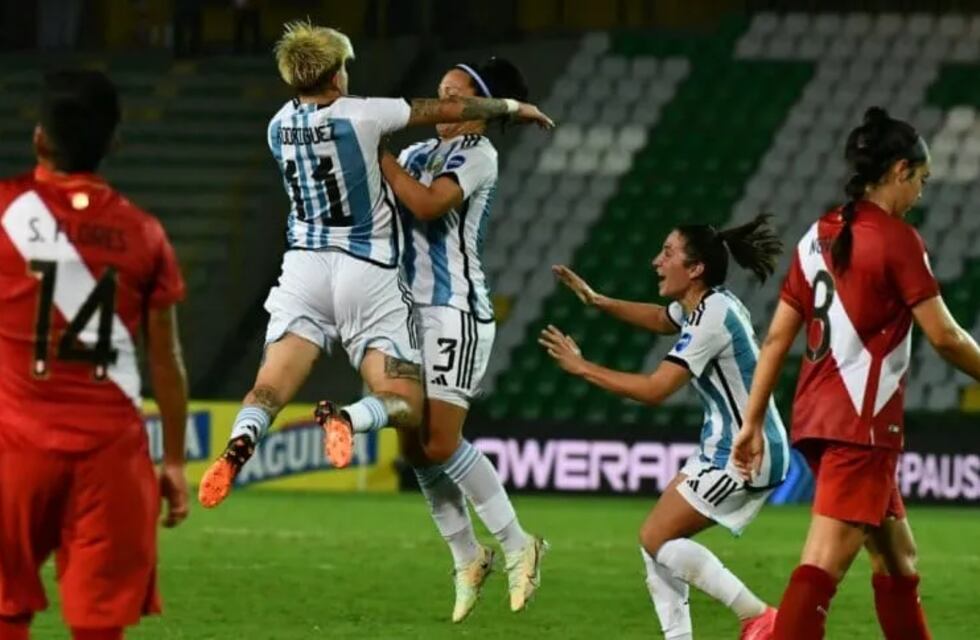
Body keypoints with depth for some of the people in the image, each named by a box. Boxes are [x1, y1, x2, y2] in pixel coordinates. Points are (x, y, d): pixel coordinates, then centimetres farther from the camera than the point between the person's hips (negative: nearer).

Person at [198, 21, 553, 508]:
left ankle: (242, 439, -39)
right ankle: (348, 418, -35)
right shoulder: (360, 115, -8)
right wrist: (511, 107, 15)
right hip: (367, 274, -4)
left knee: (271, 386, -5)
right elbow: (447, 110, 1)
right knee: (405, 407, -2)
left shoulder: (280, 125, 6)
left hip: (304, 267, 4)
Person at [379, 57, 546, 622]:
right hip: (413, 307, 8)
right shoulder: (419, 152, 15)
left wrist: (379, 158, -17)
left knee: (440, 442, -14)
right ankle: (468, 558, 18)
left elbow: (428, 203, -23)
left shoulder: (478, 154, -8)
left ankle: (518, 547, 0)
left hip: (456, 310, -8)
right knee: (419, 444, 5)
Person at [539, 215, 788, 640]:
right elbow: (660, 319, 33)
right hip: (727, 449, 10)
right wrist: (597, 301, 22)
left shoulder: (712, 318, -22)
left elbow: (654, 389, -27)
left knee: (658, 538, -10)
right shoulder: (704, 305, 8)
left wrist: (581, 367, -18)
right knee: (656, 540, 9)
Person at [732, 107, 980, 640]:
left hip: (815, 416, 8)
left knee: (897, 557, 18)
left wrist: (752, 421, 15)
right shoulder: (895, 237, -8)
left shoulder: (819, 236, 13)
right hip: (863, 422, -8)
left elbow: (776, 340, 12)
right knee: (824, 565, -15)